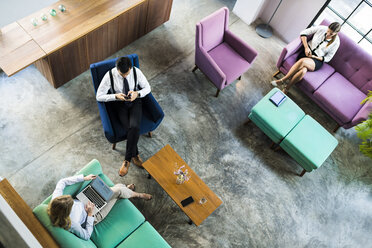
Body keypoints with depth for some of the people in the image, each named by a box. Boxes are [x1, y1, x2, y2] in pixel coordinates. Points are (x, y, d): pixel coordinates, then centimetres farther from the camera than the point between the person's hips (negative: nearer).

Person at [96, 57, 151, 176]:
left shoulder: (136, 72, -13)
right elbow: (99, 96, -12)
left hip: (134, 101, 1)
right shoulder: (109, 76, -17)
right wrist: (116, 96, -27)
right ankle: (135, 155, 0)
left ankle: (127, 160, -9)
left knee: (134, 127, -27)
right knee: (132, 129, -26)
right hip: (119, 104, -1)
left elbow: (147, 87, 0)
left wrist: (137, 94, -22)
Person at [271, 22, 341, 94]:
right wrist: (306, 47, -10)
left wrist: (314, 57, -13)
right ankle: (286, 89, -31)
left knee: (302, 61, -38)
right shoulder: (321, 28, -2)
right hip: (307, 52, 2)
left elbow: (327, 58, 1)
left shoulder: (336, 42, -4)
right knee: (303, 69, -34)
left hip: (317, 60, -2)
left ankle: (282, 80, -29)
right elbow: (304, 33, 1)